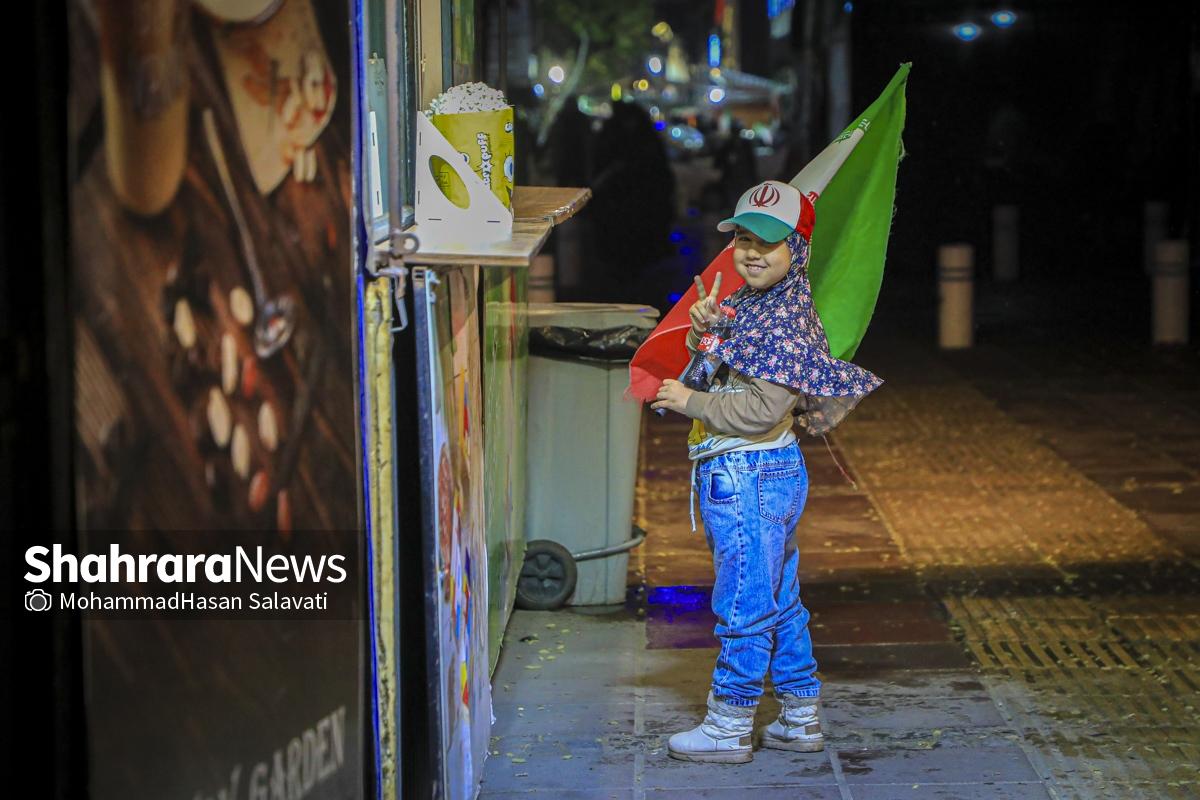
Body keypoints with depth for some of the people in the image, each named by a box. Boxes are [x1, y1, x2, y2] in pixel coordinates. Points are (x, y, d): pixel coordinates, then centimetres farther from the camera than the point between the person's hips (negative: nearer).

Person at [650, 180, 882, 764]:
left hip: (752, 476, -10)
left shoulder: (787, 318, -18)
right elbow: (720, 376, 17)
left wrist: (689, 401, -14)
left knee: (743, 606, -1)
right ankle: (801, 719, 25)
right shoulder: (745, 305, 12)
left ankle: (728, 728, 7)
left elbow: (764, 408, -22)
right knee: (780, 602, 16)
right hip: (737, 475, 10)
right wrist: (702, 334, -2)